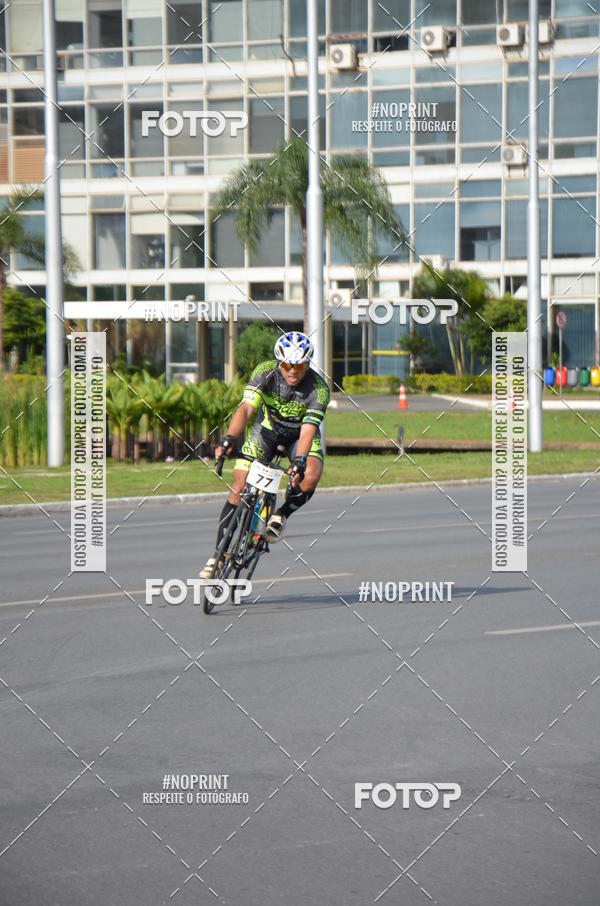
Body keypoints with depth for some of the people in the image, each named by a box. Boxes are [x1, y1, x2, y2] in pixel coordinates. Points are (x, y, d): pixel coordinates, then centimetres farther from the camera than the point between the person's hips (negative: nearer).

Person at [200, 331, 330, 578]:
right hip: (266, 427, 1)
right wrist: (230, 439, -51)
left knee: (310, 476, -31)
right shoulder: (265, 372, -26)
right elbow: (246, 408, -35)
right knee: (239, 487, -11)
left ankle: (281, 515, -2)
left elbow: (308, 429, -35)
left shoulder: (319, 388, -28)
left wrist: (299, 461, -52)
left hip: (299, 434, 0)